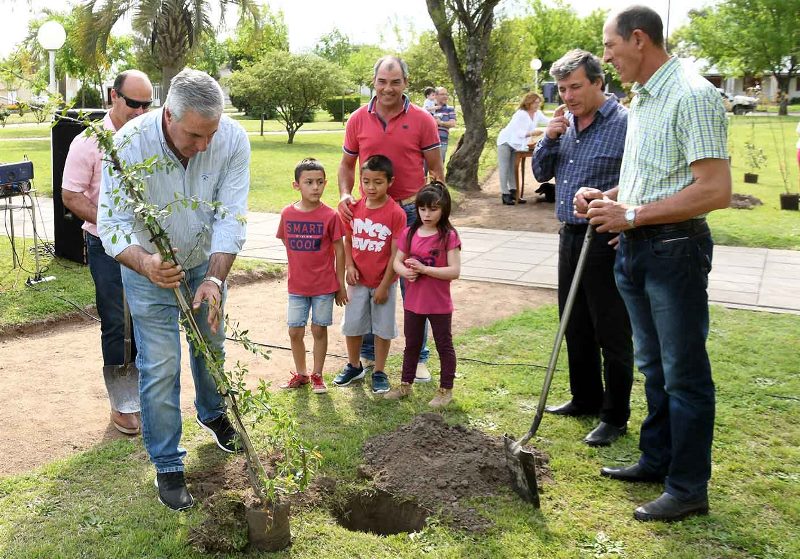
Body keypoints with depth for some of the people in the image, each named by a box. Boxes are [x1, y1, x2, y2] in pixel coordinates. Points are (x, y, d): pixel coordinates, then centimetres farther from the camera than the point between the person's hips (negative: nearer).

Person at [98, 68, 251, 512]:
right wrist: (144, 263, -51)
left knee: (211, 346, 22)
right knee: (160, 367, -4)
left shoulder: (232, 139, -26)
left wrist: (215, 278, -38)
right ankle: (167, 466, 13)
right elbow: (113, 223, -31)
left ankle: (211, 414, 52)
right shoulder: (130, 143, -32)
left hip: (206, 262, 3)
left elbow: (230, 217, -26)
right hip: (148, 268, -3)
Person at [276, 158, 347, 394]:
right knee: (295, 332, 8)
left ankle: (317, 375, 24)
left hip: (324, 286, -2)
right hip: (297, 286, 3)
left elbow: (339, 251, -5)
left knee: (319, 330, 8)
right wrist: (303, 261, 6)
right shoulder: (287, 213, -3)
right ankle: (301, 374, 27)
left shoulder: (330, 216, -11)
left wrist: (341, 284, -3)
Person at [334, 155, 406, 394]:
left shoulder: (396, 213, -16)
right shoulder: (354, 208, -3)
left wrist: (384, 286, -13)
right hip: (358, 281, 4)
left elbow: (396, 254, -14)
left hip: (383, 283, -4)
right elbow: (347, 241, 8)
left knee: (383, 328, 9)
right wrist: (349, 266, -8)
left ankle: (379, 372, 25)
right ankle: (354, 367, 34)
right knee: (352, 325, 13)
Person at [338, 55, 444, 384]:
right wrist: (345, 195, -6)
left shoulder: (422, 120, -4)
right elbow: (347, 164, 12)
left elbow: (436, 170, 0)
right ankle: (367, 355, 24)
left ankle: (418, 358, 19)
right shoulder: (358, 120, 2)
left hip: (411, 212, -2)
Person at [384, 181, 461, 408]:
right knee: (412, 345, 19)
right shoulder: (409, 233, 0)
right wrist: (405, 271, -19)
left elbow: (454, 271, -18)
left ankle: (446, 389, 23)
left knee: (444, 346, 10)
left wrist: (424, 269, -25)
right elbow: (397, 261, 4)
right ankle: (406, 385, 33)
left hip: (439, 304, -4)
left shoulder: (448, 236, -13)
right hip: (413, 302, 4)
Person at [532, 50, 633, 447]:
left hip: (606, 240, -8)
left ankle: (615, 417, 13)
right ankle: (586, 399, 34)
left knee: (611, 332, 1)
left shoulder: (625, 124, -13)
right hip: (570, 235, 8)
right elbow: (541, 174, 13)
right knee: (575, 327, 18)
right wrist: (549, 138, -2)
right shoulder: (565, 123, 10)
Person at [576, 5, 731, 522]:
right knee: (653, 365, 19)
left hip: (675, 248, -9)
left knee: (684, 372, 1)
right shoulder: (642, 100, 14)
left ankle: (689, 489, 13)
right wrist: (607, 198, 6)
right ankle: (657, 460, 33)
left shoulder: (691, 95, -16)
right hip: (635, 248, 9)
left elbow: (715, 190, -23)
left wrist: (632, 214, -20)